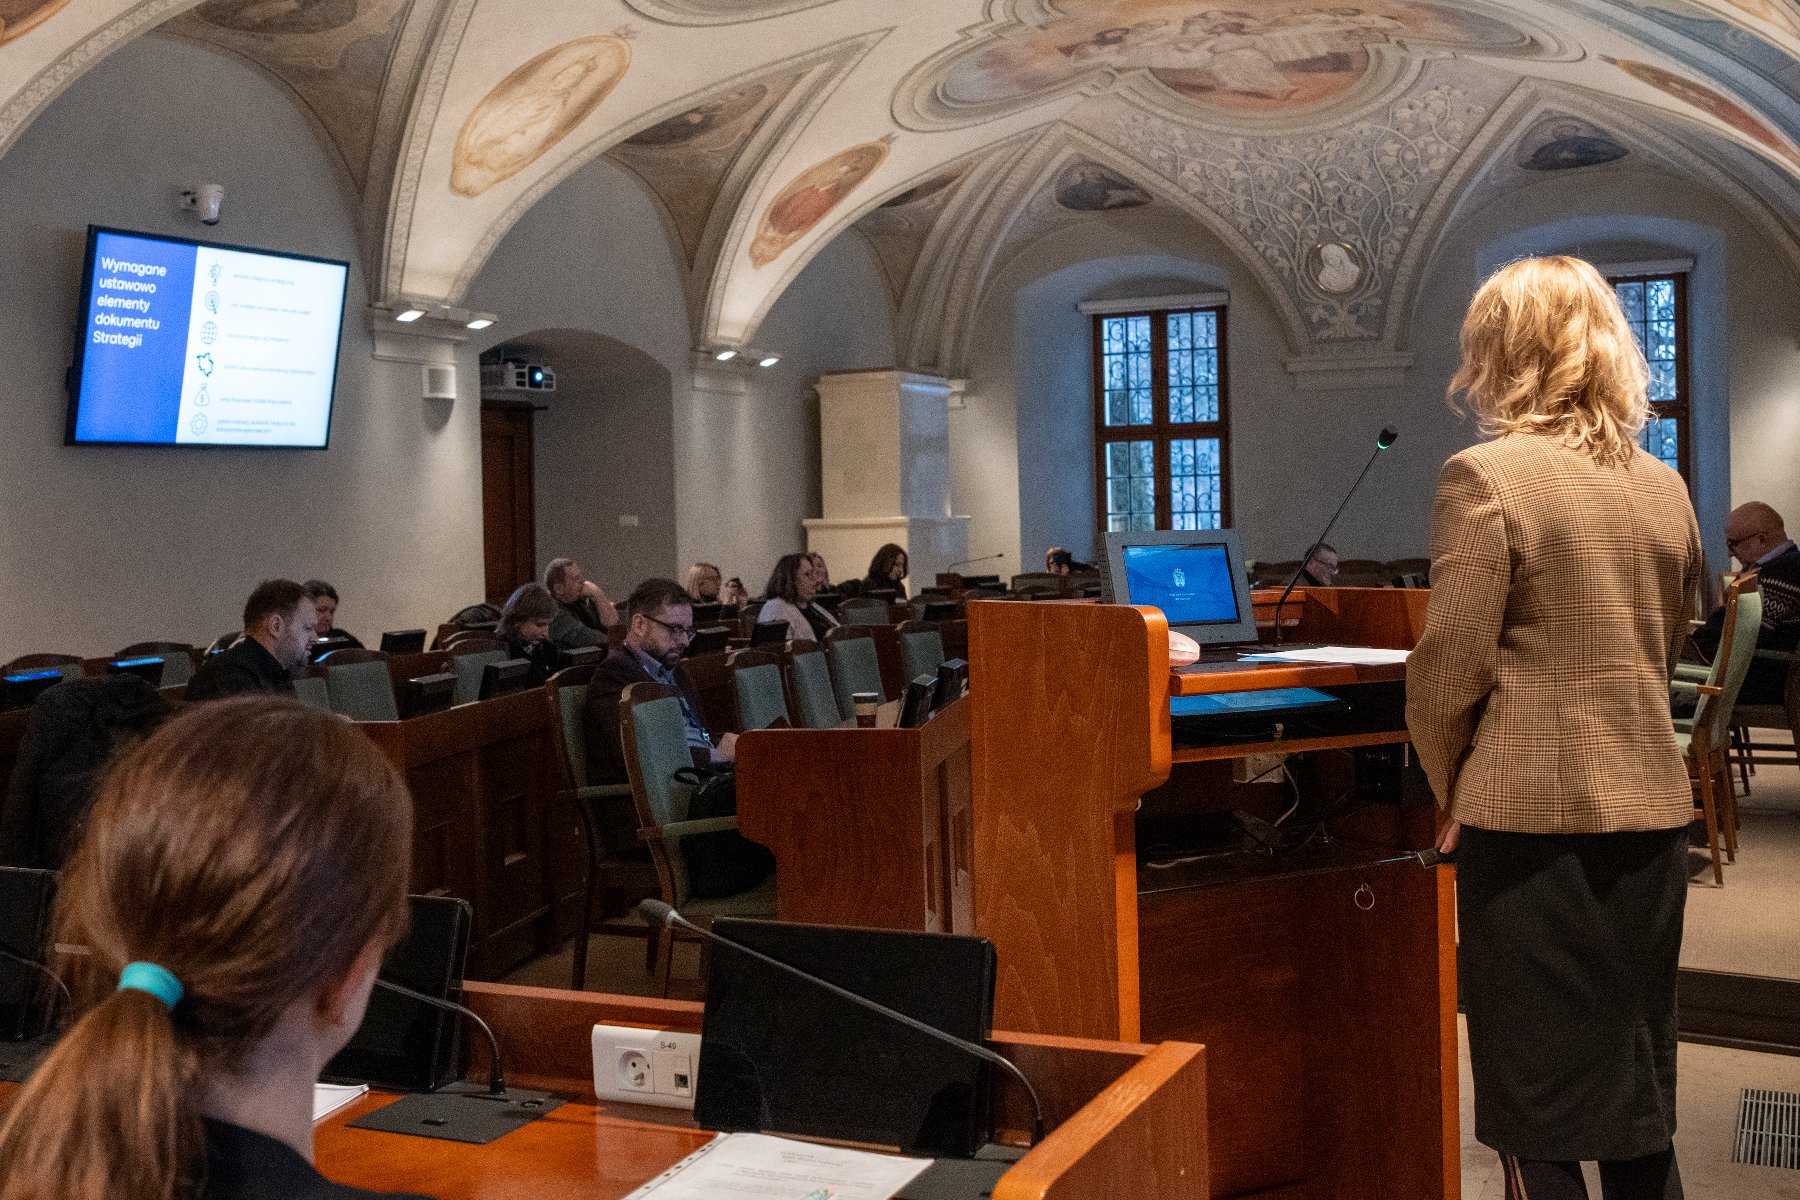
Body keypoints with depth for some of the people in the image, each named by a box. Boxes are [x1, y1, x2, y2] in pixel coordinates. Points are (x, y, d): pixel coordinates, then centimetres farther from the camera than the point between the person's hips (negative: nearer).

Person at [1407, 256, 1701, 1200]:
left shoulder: (1486, 475, -12)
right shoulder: (1665, 486, 8)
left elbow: (1449, 669, -13)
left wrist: (1450, 788, 3)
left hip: (1532, 817, -6)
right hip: (1650, 812, 6)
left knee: (1539, 1121, 5)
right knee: (1639, 1107, 17)